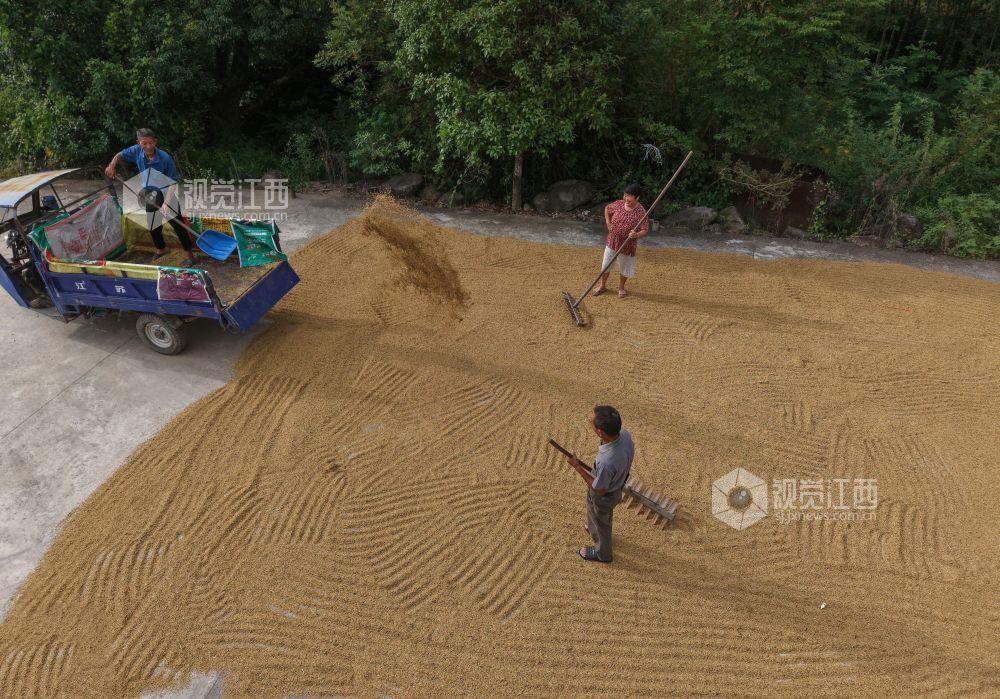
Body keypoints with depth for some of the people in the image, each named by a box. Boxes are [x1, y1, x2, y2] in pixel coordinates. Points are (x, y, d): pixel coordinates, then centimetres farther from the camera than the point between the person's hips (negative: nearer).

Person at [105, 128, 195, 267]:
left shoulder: (165, 158, -27)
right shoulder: (136, 151, -14)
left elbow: (172, 182, -25)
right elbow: (120, 155, 6)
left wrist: (166, 203, -33)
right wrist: (112, 165, -15)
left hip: (167, 193, -5)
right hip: (150, 195, 5)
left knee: (177, 223, -8)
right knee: (153, 226, 16)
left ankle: (190, 255, 1)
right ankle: (161, 249, 40)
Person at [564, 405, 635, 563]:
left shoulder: (607, 462, -47)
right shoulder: (624, 434, -26)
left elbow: (599, 490, -27)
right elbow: (625, 460, -3)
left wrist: (577, 467, -22)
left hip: (603, 496, -6)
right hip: (616, 486, 6)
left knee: (601, 523, 26)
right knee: (605, 516, 37)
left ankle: (602, 553, 55)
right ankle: (595, 530, 68)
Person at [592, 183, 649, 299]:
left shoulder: (641, 212, -21)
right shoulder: (618, 204, -9)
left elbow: (645, 231, -20)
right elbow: (607, 209, 12)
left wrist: (636, 235, -40)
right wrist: (608, 223, 3)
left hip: (627, 245, -3)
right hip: (612, 241, 3)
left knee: (624, 267, 16)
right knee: (606, 264, 15)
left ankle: (621, 287, 39)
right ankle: (602, 285, 37)